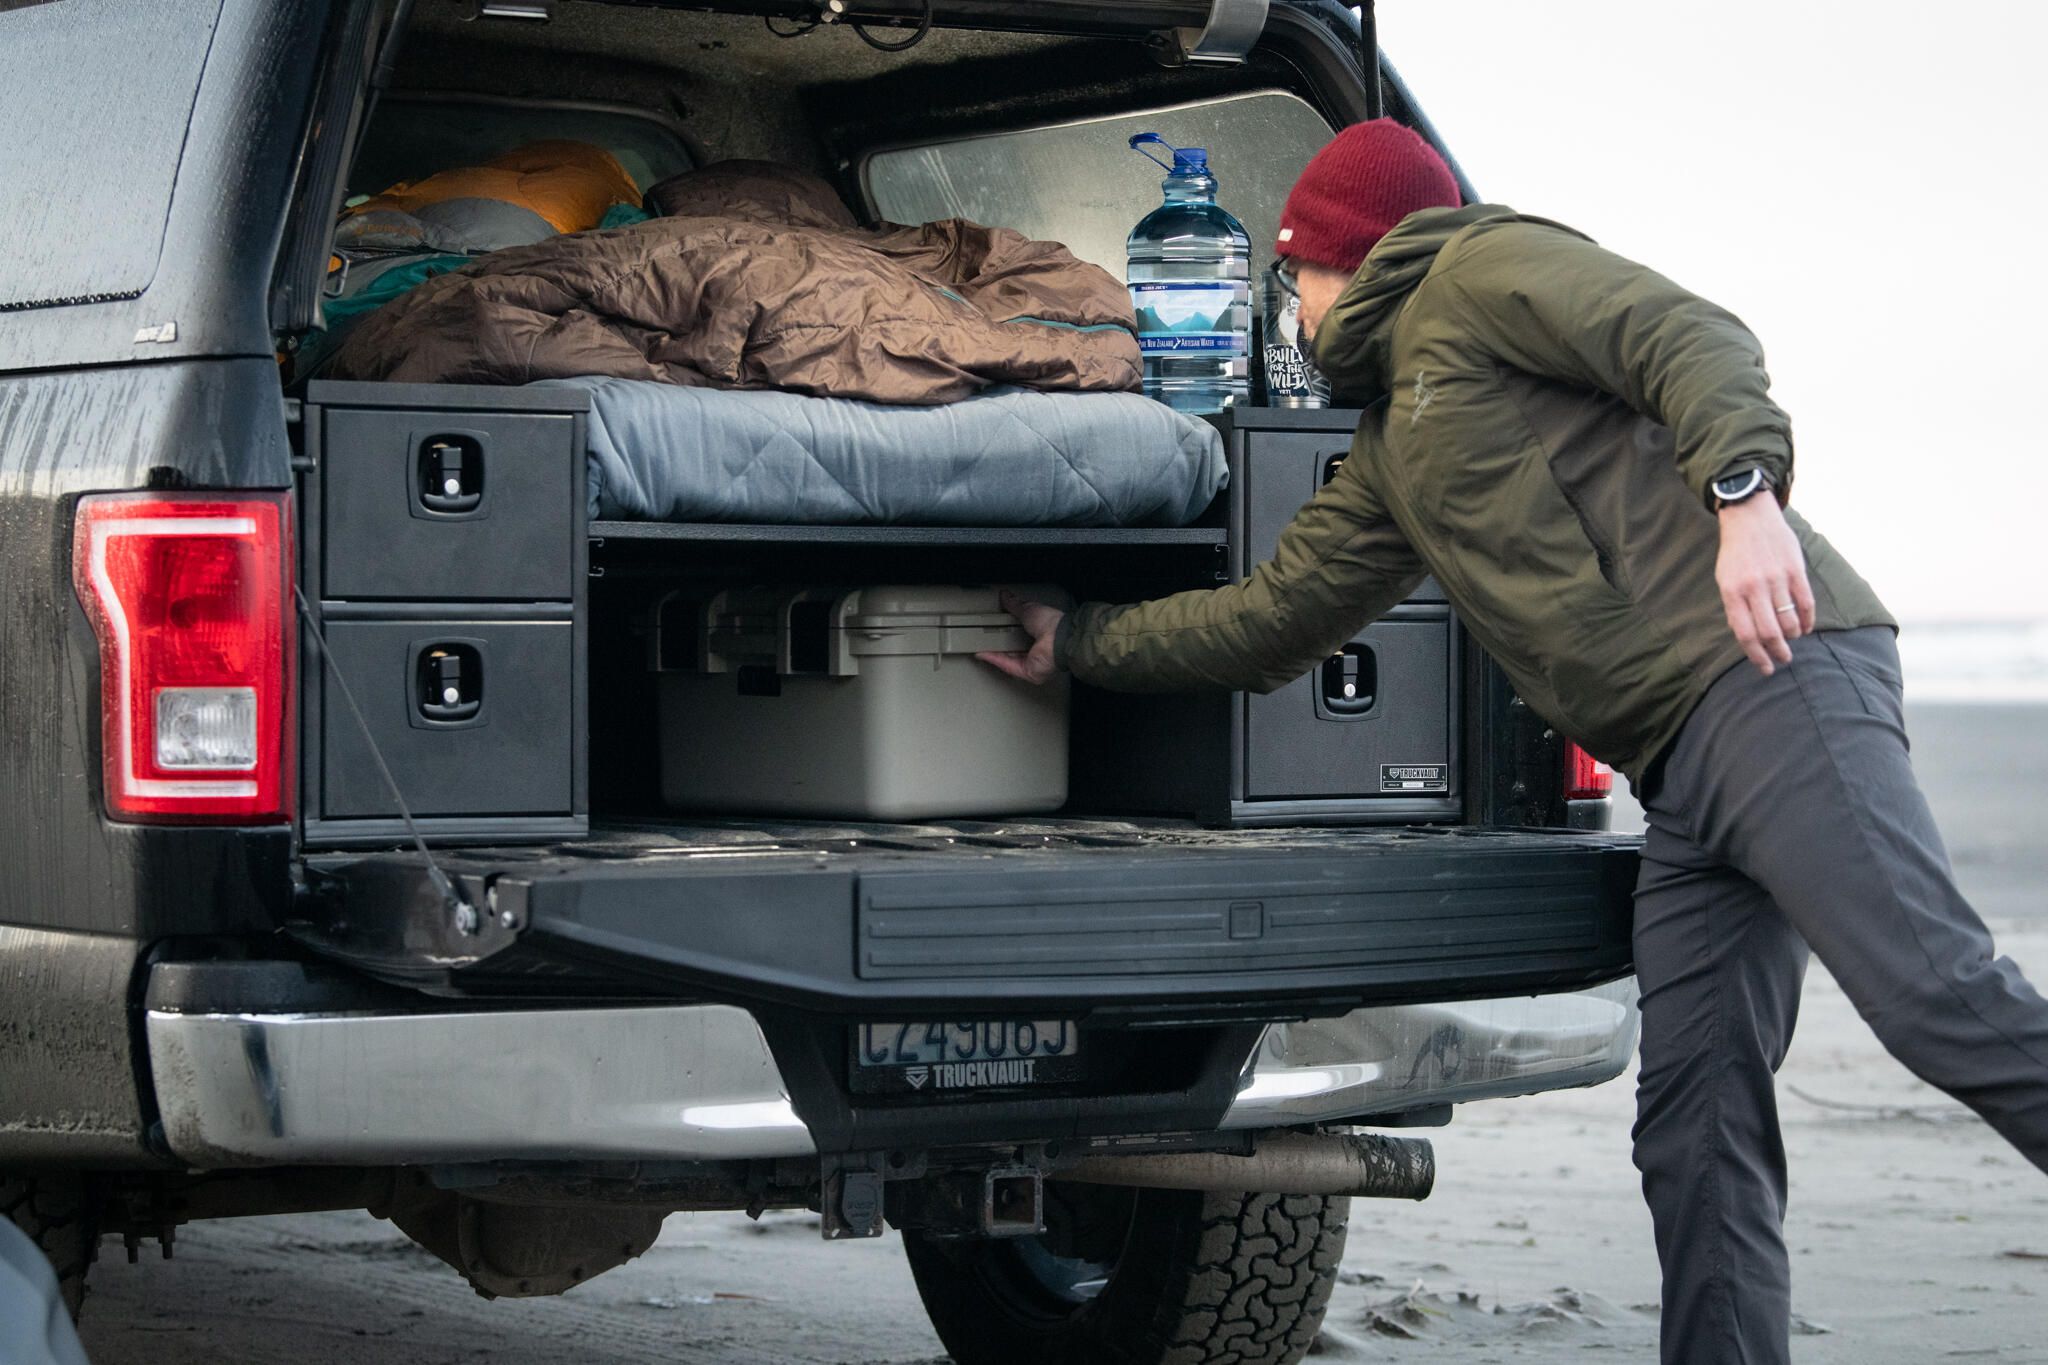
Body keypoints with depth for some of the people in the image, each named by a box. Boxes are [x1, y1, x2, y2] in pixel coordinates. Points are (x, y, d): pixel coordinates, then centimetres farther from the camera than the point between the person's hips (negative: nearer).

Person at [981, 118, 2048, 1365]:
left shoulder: (1480, 267, 7)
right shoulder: (1391, 448, 32)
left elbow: (1693, 340, -8)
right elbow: (1273, 618, 39)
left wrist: (1742, 494, -25)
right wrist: (1076, 644, 45)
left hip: (1761, 670, -9)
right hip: (1681, 770, 9)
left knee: (1936, 992, -22)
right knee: (1693, 1125, 1)